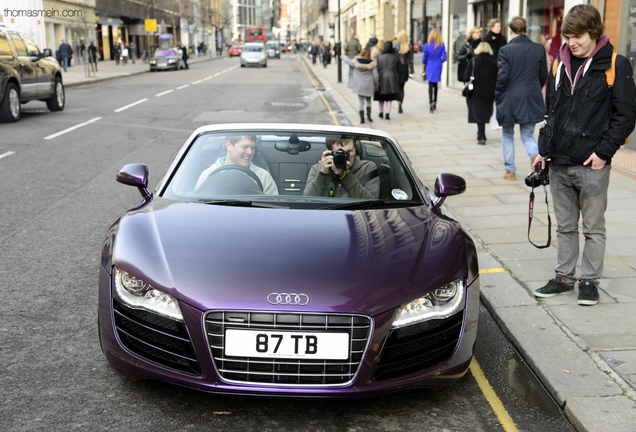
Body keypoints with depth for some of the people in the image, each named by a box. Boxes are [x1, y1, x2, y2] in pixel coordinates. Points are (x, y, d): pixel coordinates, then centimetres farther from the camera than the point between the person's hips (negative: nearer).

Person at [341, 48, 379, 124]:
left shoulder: (355, 61, -8)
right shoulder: (372, 64, -9)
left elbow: (347, 60, 12)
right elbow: (375, 75, -6)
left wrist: (343, 56, 34)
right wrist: (376, 84, 10)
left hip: (359, 85, 0)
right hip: (369, 85, 0)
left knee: (361, 101, 8)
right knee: (368, 100, 19)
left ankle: (362, 118, 8)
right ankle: (369, 115, 11)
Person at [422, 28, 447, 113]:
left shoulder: (427, 45, -6)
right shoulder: (441, 45, -5)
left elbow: (424, 58, 0)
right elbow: (444, 57, -6)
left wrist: (423, 69, 11)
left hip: (430, 67, -2)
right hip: (438, 67, 2)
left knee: (431, 85, -2)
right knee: (435, 84, 17)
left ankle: (431, 102, -22)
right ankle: (435, 103, 25)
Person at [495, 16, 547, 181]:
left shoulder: (506, 50, -12)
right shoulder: (539, 49, 0)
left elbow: (503, 76, -14)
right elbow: (543, 76, 7)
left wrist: (497, 95, 2)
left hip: (509, 100, -3)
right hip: (531, 100, 3)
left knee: (507, 135, 15)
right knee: (528, 134, 15)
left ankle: (510, 171, 19)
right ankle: (535, 155, -15)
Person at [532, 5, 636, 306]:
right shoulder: (560, 65, 10)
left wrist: (603, 151, -13)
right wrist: (544, 150, 9)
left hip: (592, 165, -5)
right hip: (559, 163, 5)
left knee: (593, 227, 6)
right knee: (565, 226, 14)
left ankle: (590, 281, 17)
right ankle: (564, 277, 25)